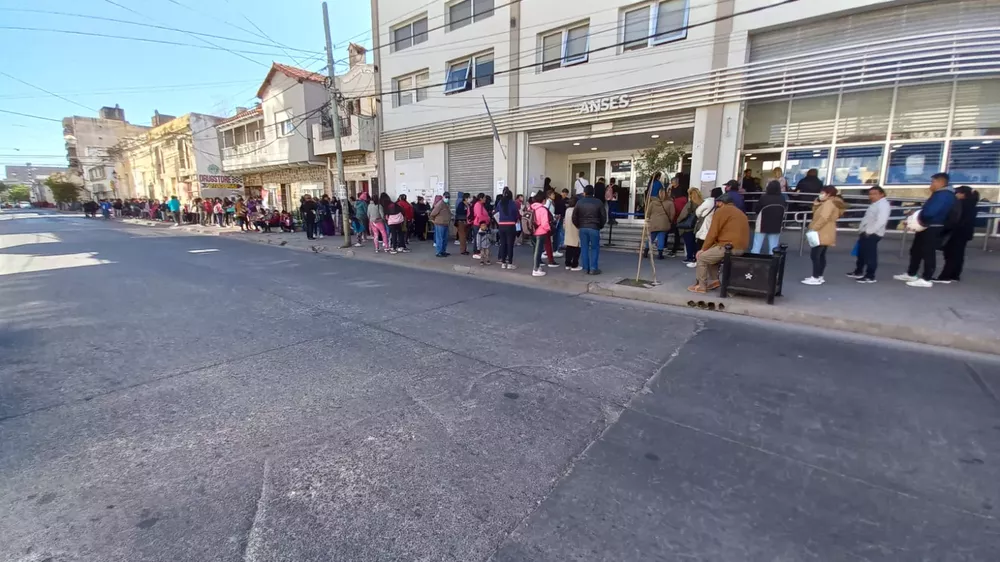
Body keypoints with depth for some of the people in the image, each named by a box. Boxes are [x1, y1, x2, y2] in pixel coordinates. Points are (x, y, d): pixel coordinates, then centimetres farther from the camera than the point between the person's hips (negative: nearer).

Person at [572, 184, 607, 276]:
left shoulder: (579, 202, 2)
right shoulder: (598, 202, -1)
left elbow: (574, 217, 1)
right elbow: (604, 216, 1)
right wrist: (600, 226, 15)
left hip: (583, 228, 2)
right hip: (594, 228, -2)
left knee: (584, 248, 7)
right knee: (595, 248, 6)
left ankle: (585, 269, 9)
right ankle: (593, 269, 3)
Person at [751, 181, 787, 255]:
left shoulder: (764, 197, -17)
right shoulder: (782, 199, -5)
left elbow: (756, 210, -6)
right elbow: (785, 209, 13)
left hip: (762, 226, -3)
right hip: (776, 226, 3)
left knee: (756, 247, 1)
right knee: (773, 249, 7)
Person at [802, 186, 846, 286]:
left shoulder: (829, 203, -15)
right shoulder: (832, 203, 20)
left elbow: (824, 218, -26)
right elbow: (815, 212, 21)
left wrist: (813, 228, -23)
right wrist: (817, 202, 7)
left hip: (822, 234, -11)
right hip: (825, 234, 11)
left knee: (814, 255, -11)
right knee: (821, 255, 13)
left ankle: (815, 278, -12)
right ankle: (819, 276, 19)